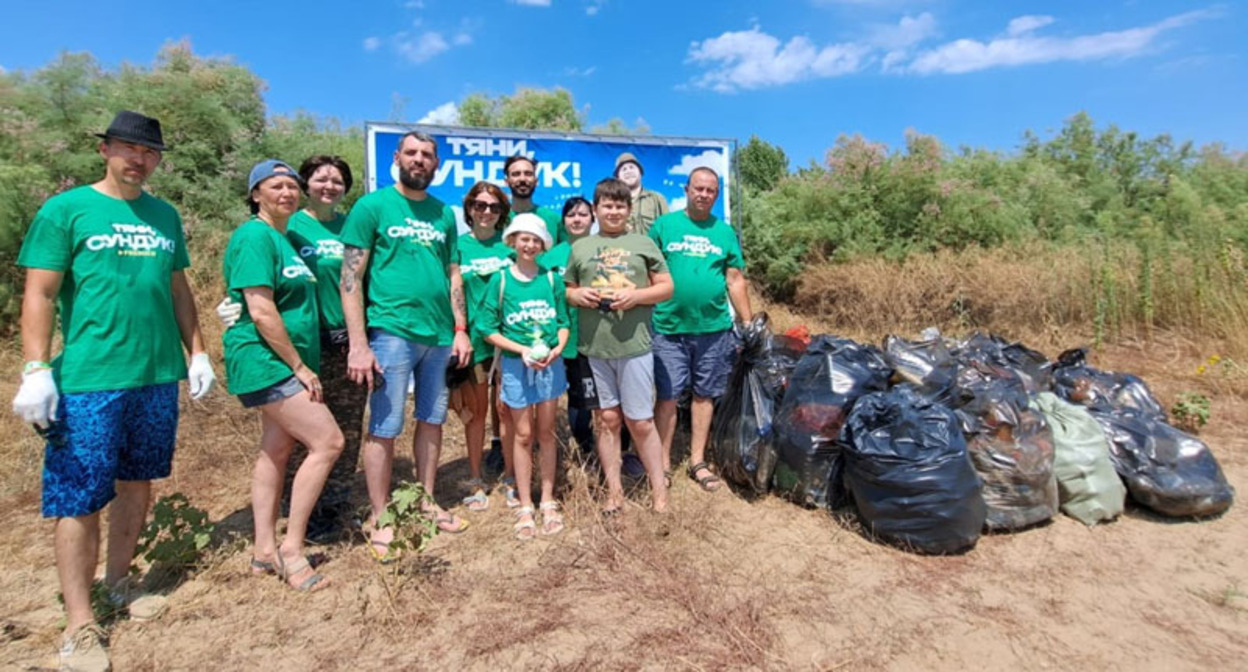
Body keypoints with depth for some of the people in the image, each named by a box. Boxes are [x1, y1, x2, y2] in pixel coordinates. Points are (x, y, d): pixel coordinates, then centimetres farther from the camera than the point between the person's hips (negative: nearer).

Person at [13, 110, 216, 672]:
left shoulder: (165, 215, 11)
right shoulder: (65, 210, -3)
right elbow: (39, 294, -7)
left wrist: (197, 353, 12)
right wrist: (35, 370, -14)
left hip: (158, 377, 5)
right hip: (88, 381, -4)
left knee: (138, 483, 14)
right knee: (78, 498, 2)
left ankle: (118, 581, 32)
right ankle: (80, 626, 12)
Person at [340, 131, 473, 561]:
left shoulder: (444, 213, 12)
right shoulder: (372, 206, -2)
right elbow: (351, 278, -7)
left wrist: (461, 329, 8)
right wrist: (358, 344, -14)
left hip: (439, 335, 5)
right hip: (392, 332, -5)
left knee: (432, 419, 13)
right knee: (385, 428, 1)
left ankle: (426, 502, 28)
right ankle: (379, 518, 15)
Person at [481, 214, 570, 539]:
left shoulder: (552, 278, 1)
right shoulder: (500, 280, -3)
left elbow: (563, 321, 5)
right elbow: (489, 329, -3)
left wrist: (557, 348, -14)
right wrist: (522, 350, -15)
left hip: (550, 363, 1)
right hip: (516, 364, -1)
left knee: (546, 432, 10)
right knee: (522, 435, 8)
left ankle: (548, 501, 22)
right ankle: (525, 506, 19)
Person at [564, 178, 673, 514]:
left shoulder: (643, 243, 8)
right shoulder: (580, 247, 14)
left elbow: (666, 287, 6)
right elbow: (567, 291, 17)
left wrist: (636, 295, -10)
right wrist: (578, 295, -6)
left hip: (634, 345, -2)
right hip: (595, 346, 2)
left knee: (640, 421, 2)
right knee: (608, 419, 10)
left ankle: (659, 491, 16)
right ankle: (614, 490, 21)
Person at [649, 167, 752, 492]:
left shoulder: (725, 231, 10)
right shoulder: (664, 225, 3)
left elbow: (736, 281, 10)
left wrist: (748, 325, 7)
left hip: (714, 328, 3)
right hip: (669, 328, -2)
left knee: (705, 395, 10)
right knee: (667, 397, 1)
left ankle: (698, 462, 22)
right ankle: (663, 463, 15)